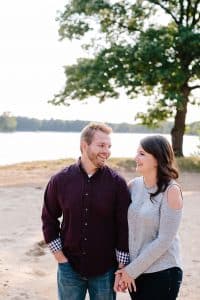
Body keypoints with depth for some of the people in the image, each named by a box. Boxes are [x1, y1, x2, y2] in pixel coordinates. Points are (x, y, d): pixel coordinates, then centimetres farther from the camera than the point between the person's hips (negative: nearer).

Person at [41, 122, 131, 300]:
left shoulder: (117, 183, -7)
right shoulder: (60, 180, -4)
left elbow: (125, 227, -6)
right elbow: (49, 220, 5)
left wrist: (122, 268, -6)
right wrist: (60, 257, -1)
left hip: (105, 270, -1)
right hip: (69, 268, 1)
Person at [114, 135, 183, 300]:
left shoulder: (171, 190, -14)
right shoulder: (133, 185, 0)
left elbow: (164, 240, -16)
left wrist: (132, 270, -12)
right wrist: (122, 268, -3)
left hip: (162, 273, -4)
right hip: (134, 272, 4)